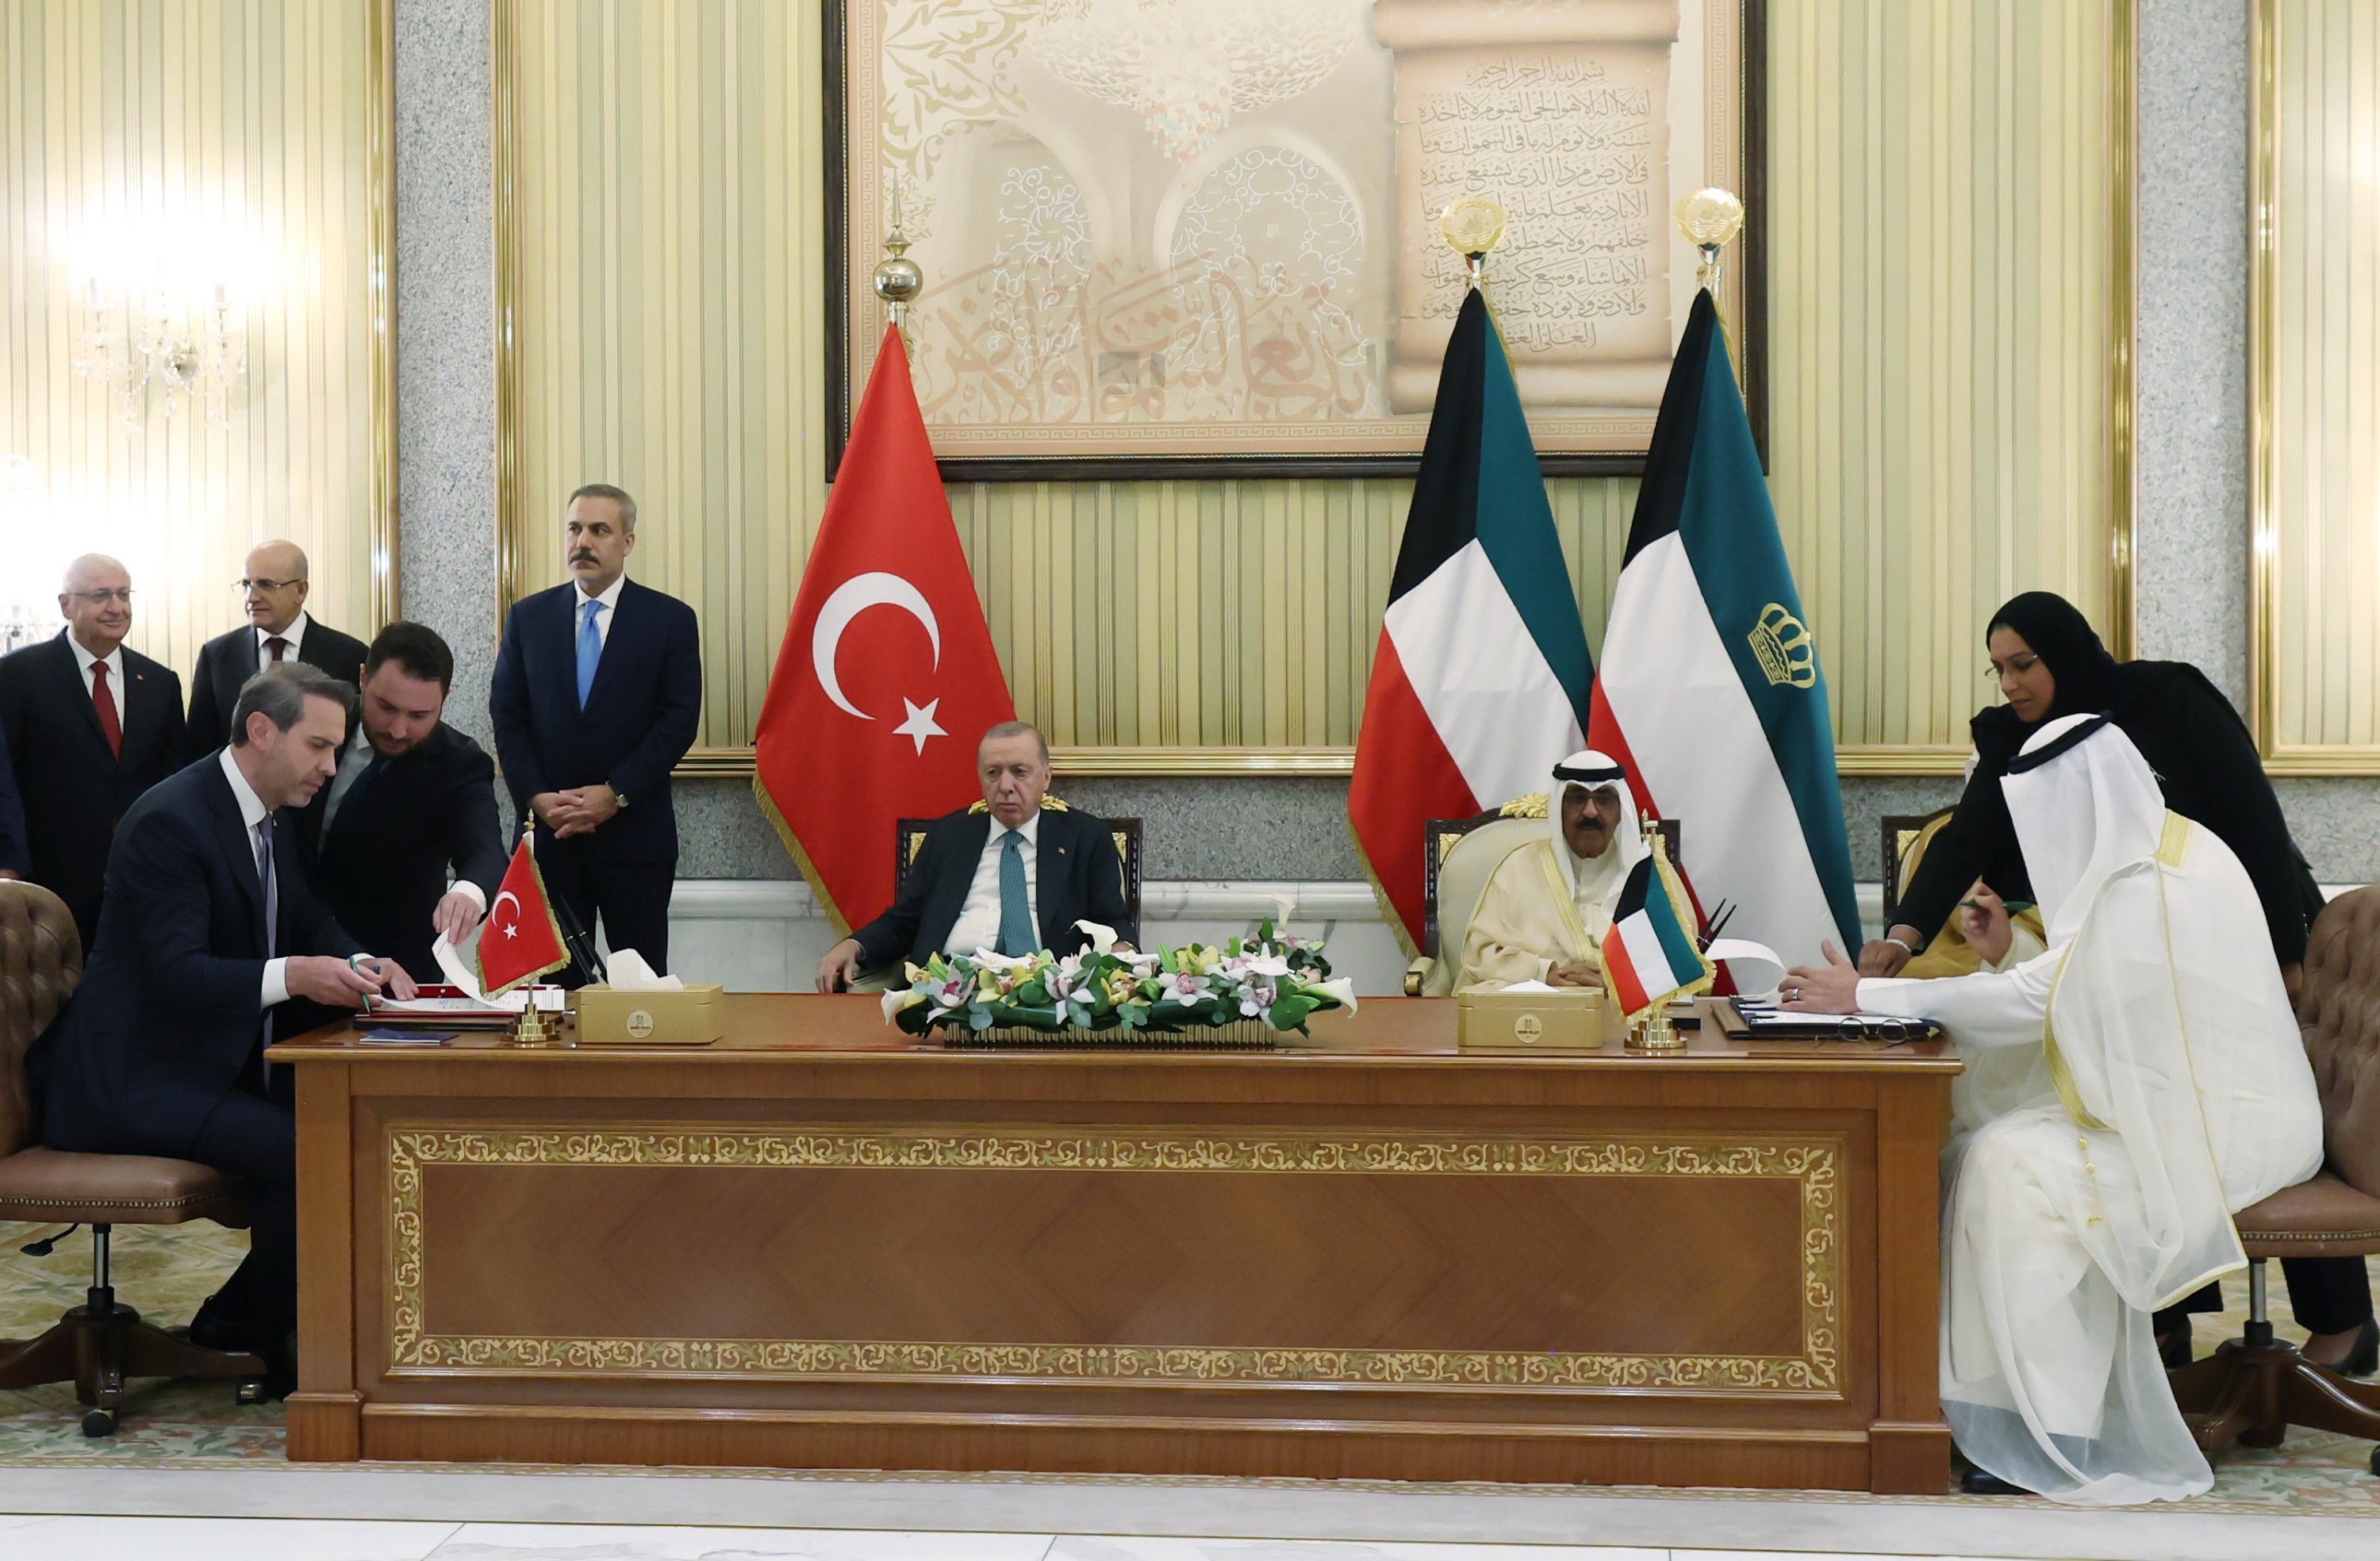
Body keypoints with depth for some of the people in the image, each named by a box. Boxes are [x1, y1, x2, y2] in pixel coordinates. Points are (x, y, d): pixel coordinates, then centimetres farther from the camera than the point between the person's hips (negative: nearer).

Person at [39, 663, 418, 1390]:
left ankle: (239, 1316, 10)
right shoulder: (170, 820, -19)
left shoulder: (270, 825, 12)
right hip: (136, 1078, -10)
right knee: (293, 1148, -27)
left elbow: (310, 927, 15)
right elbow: (178, 973, -26)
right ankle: (285, 1347, -6)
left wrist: (363, 967, -7)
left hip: (224, 1063, 10)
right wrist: (291, 976, -40)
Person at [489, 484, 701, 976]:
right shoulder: (528, 617, 9)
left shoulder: (671, 620, 1)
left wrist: (615, 794, -14)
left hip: (635, 831, -2)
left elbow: (679, 720, -5)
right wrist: (535, 798, -8)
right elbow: (506, 715, 6)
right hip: (547, 827, 2)